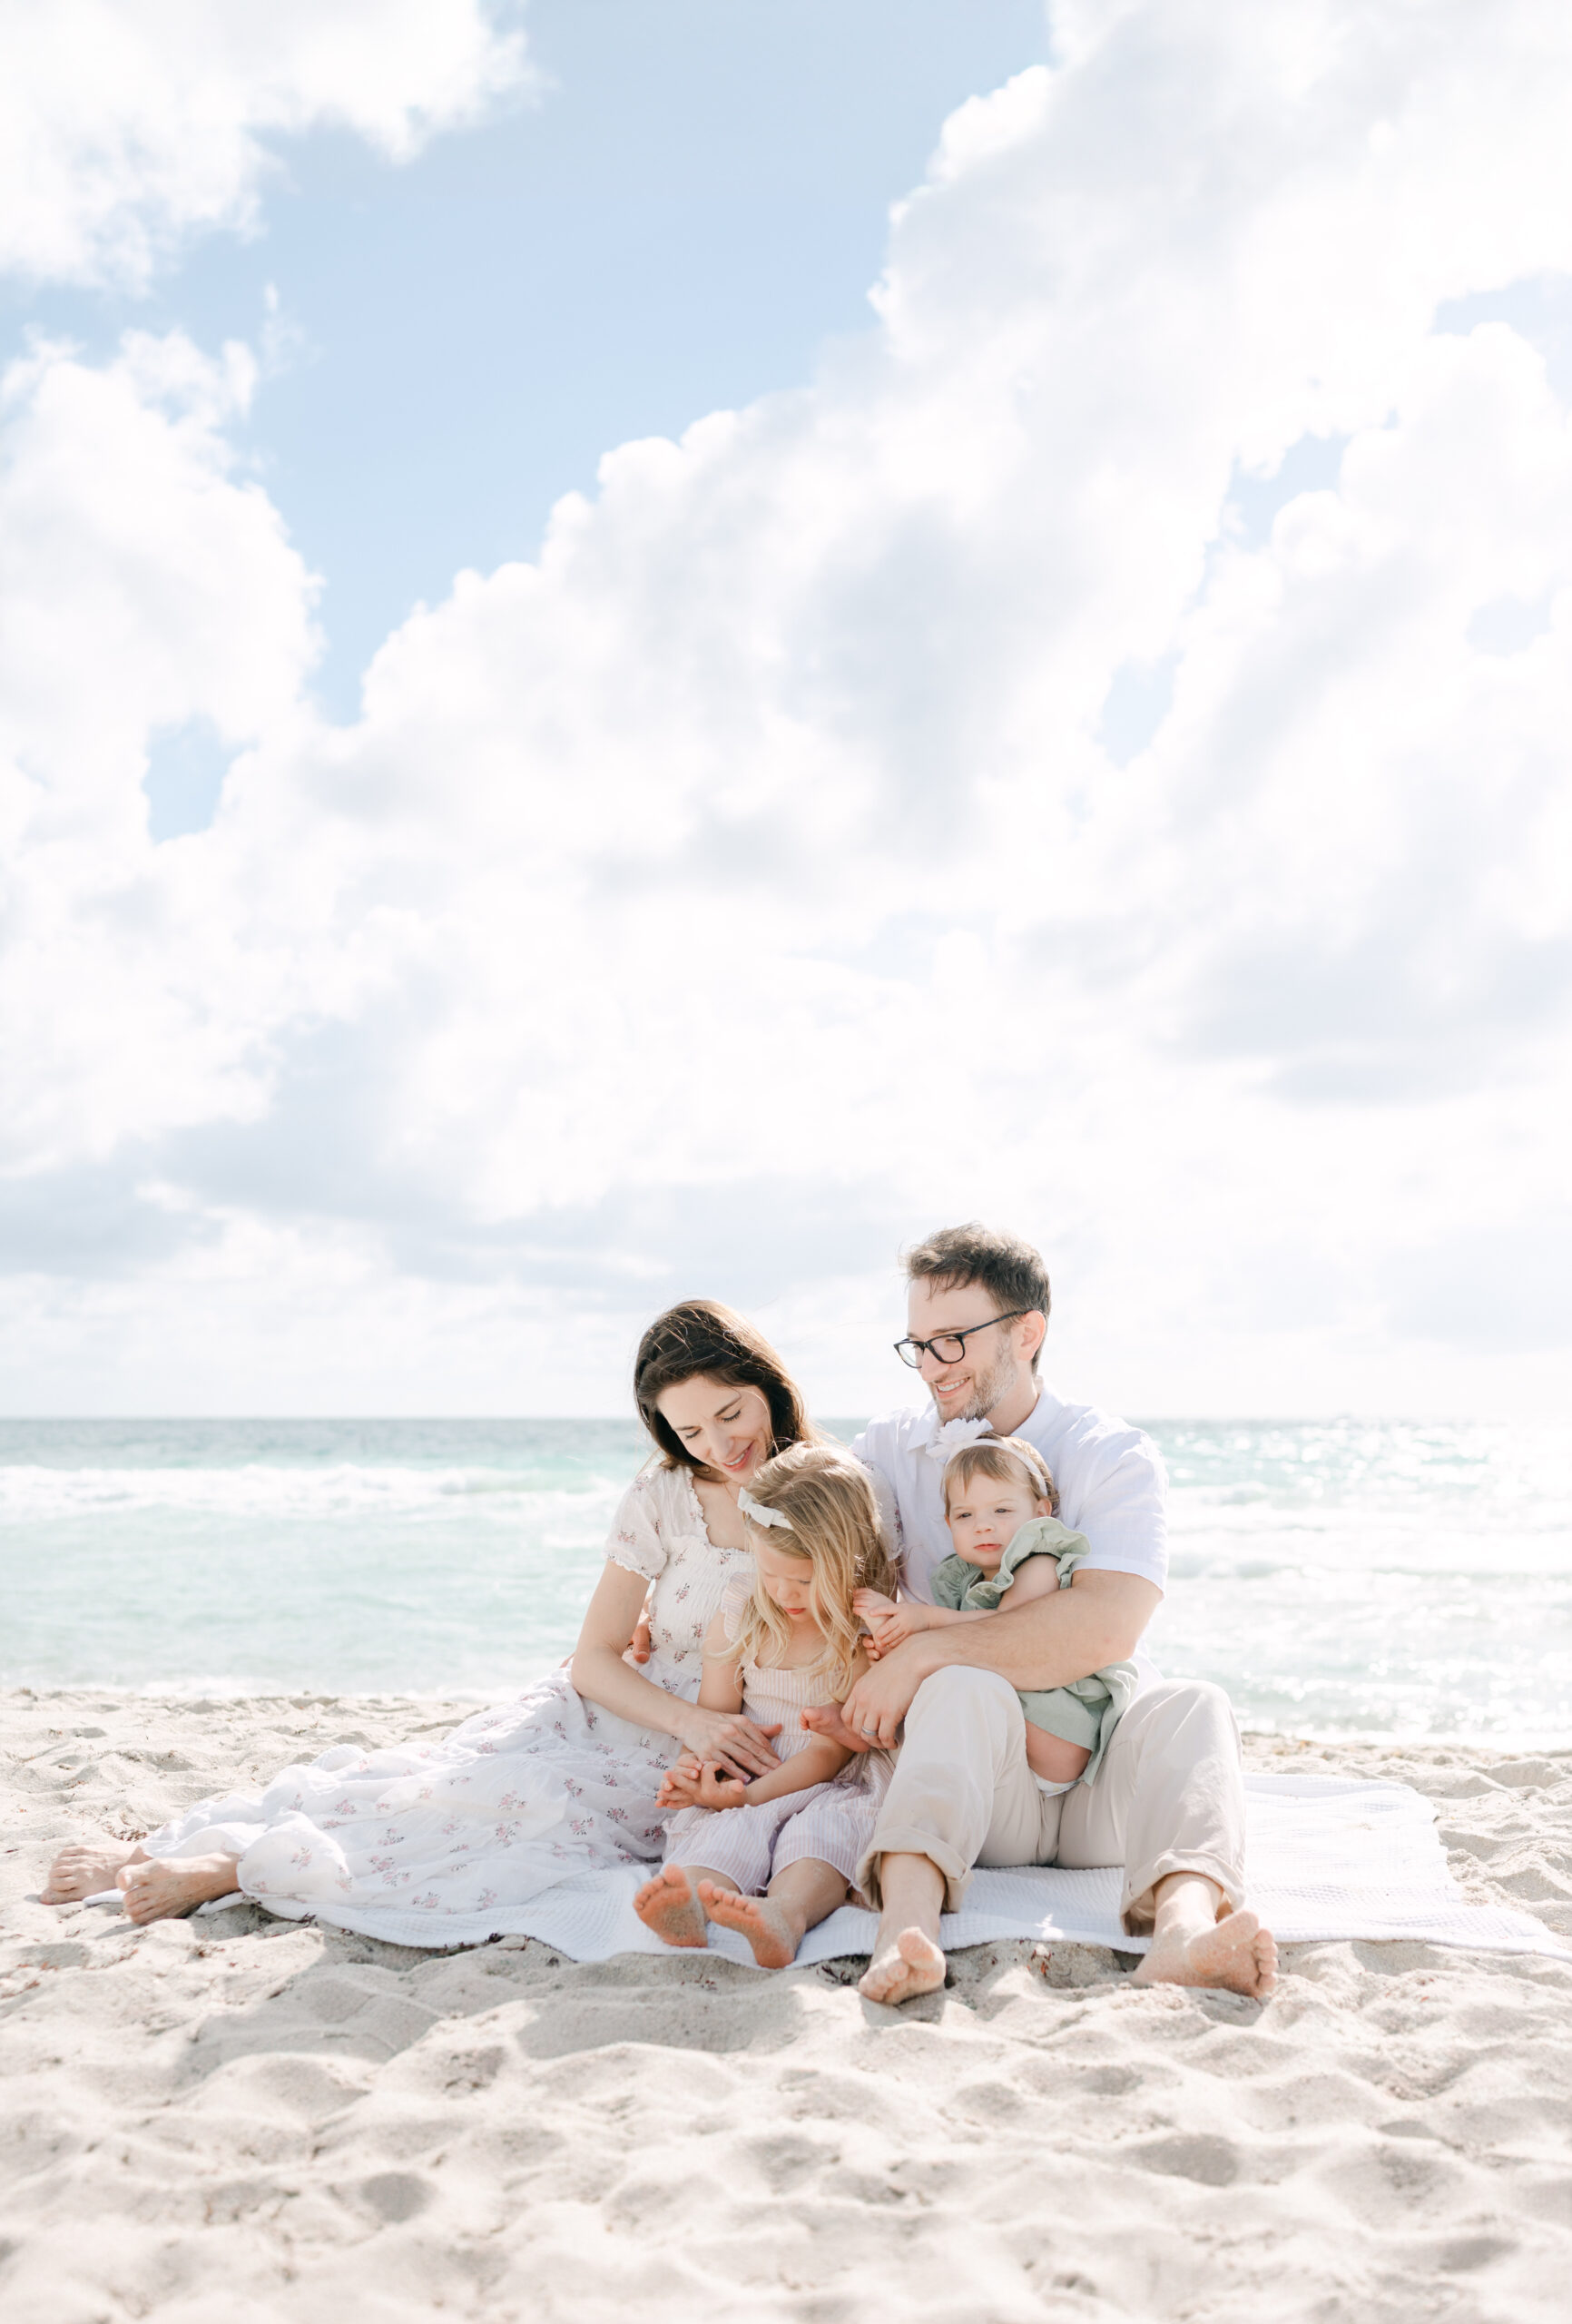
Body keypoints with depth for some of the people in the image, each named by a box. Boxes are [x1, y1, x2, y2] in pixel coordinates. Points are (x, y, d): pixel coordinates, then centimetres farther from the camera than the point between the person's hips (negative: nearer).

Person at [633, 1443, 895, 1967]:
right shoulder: (739, 1618, 7)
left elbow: (829, 1751, -10)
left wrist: (749, 1794, -23)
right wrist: (695, 1767, -16)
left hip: (835, 1787, -2)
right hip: (746, 1786, 2)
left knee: (833, 1821, -35)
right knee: (730, 1830, -30)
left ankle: (786, 1913, -66)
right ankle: (685, 1908, -63)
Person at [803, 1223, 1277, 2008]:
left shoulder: (1113, 1456, -1)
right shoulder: (889, 1451, 11)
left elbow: (1105, 1627, -18)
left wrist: (921, 1653, -20)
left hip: (1101, 1795, 0)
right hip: (978, 1795, 0)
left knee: (1192, 1705, -30)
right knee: (966, 1689, -32)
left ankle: (1183, 1925, -56)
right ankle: (908, 1923, -55)